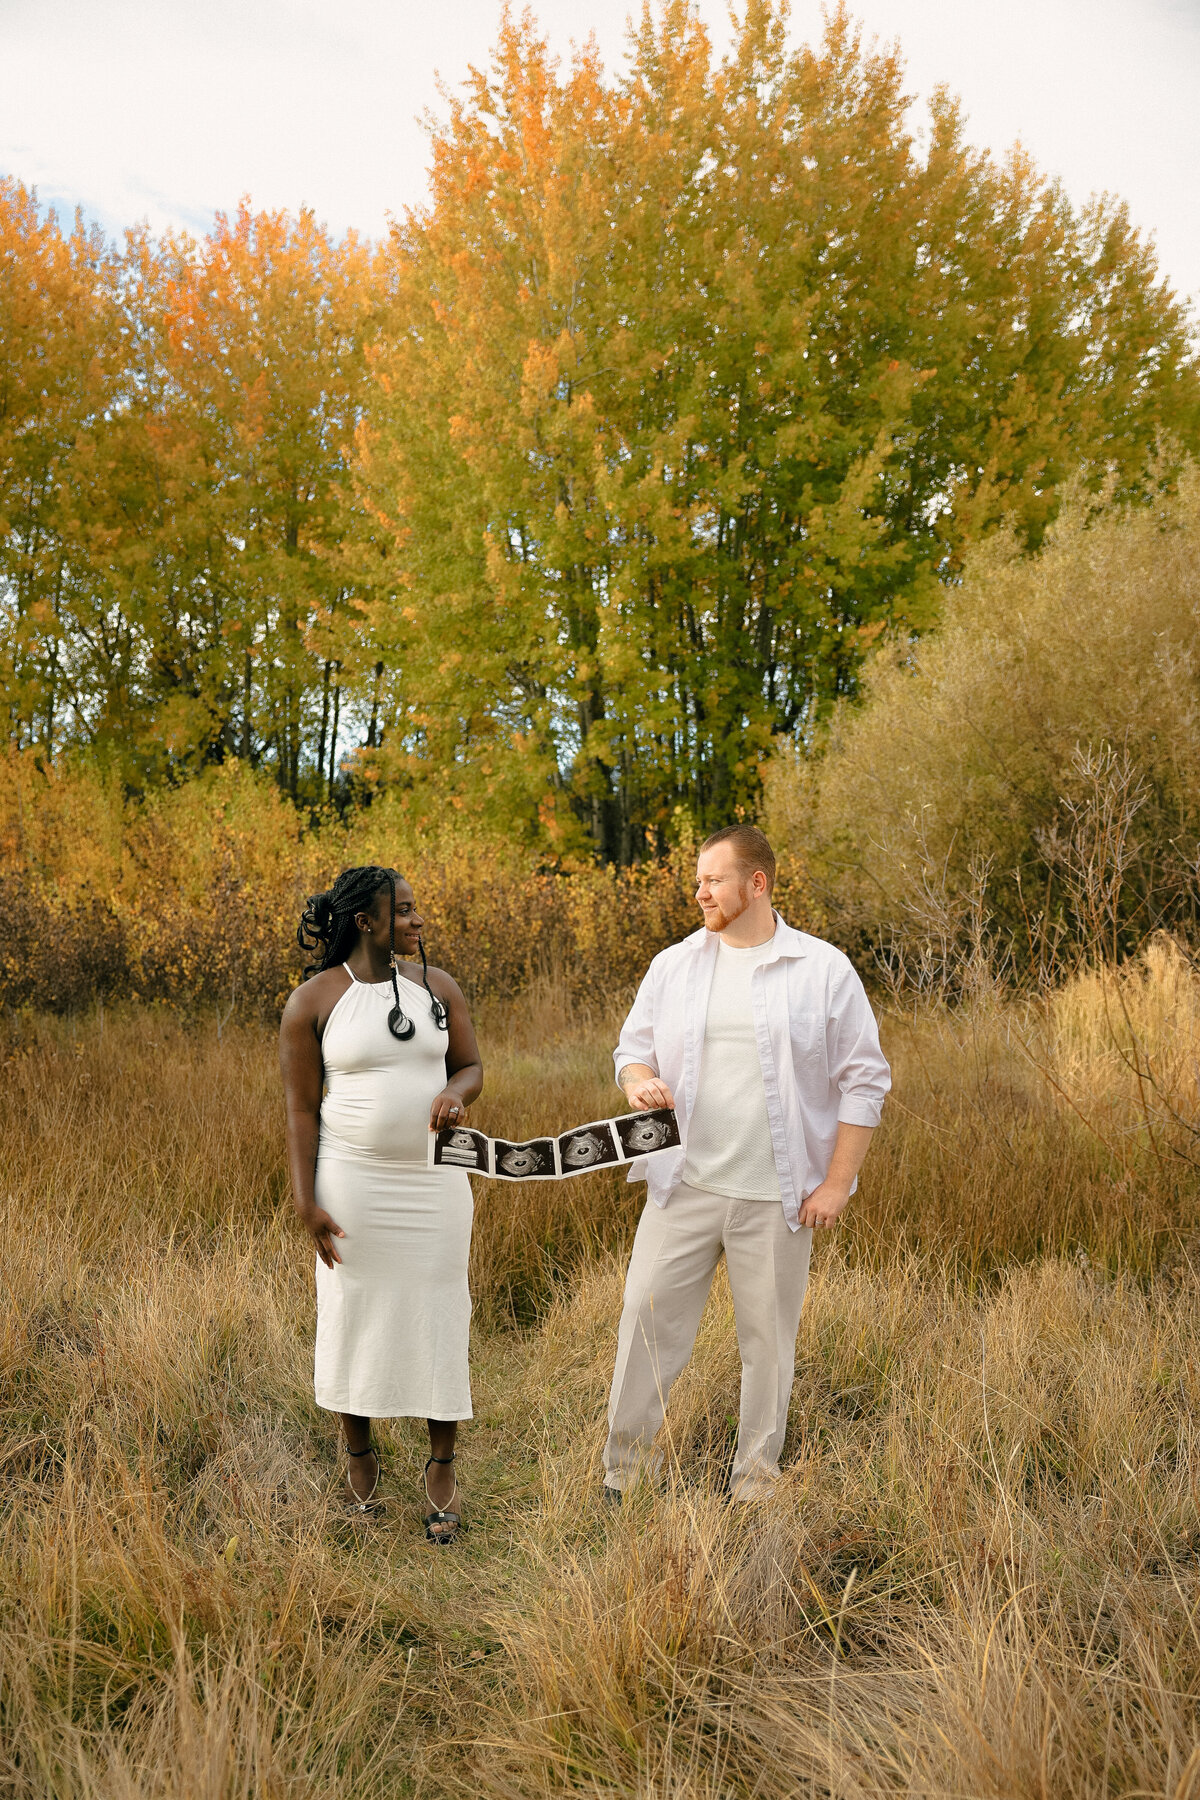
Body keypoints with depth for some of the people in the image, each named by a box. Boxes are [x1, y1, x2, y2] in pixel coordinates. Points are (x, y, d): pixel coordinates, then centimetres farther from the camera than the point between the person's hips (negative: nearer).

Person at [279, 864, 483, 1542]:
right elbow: (302, 1108, -4)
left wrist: (455, 1093, -16)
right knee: (355, 1312, 8)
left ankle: (443, 1468, 20)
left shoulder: (437, 986, 2)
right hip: (353, 1180, -2)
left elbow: (472, 1066, 9)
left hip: (433, 1177, 2)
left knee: (439, 1314, 5)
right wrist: (306, 1200, -9)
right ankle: (360, 1456, 30)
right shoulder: (312, 1001, -6)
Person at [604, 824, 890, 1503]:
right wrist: (638, 1081, -10)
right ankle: (627, 1466, 18)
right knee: (647, 1321, 3)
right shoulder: (673, 966, 6)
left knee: (769, 1339, 7)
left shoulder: (825, 971, -3)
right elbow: (633, 1047, 15)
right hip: (683, 1187, 3)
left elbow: (864, 1082, -1)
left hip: (776, 1199, -2)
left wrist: (838, 1182, -6)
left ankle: (756, 1483, 23)